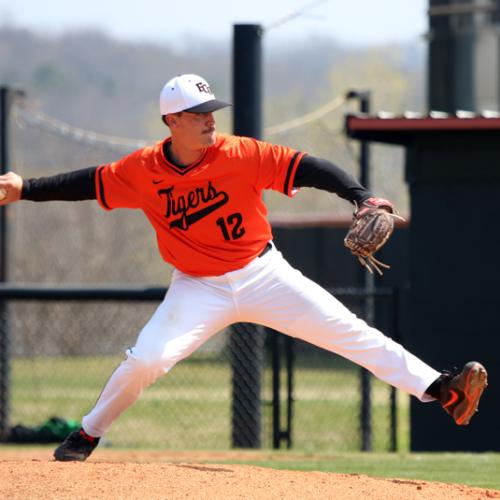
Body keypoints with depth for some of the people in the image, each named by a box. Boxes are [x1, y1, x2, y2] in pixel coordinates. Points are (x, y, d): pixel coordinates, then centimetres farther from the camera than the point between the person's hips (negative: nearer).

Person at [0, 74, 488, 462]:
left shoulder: (241, 155, -16)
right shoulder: (144, 170, -10)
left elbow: (306, 167, -20)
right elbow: (91, 182, 3)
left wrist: (360, 196, -33)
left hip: (263, 273, 0)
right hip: (198, 288, 0)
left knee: (351, 332, -9)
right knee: (146, 359, -16)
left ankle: (439, 388, -11)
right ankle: (87, 435, 6)